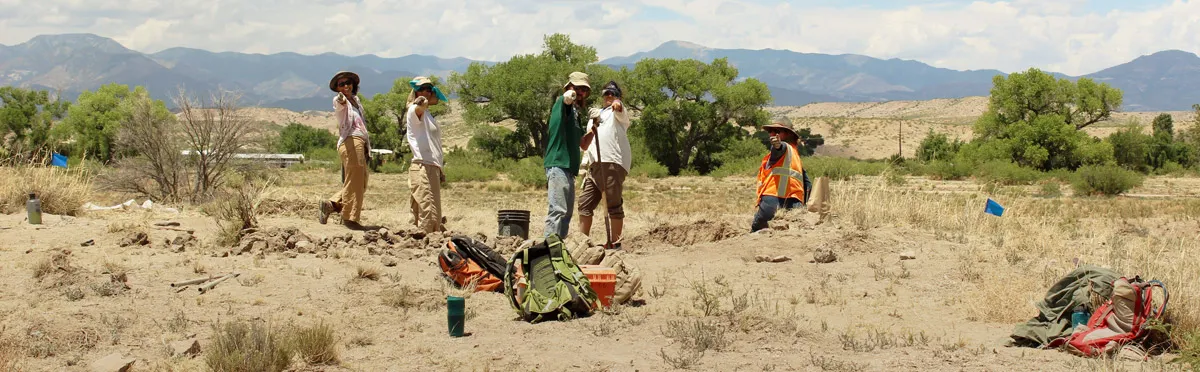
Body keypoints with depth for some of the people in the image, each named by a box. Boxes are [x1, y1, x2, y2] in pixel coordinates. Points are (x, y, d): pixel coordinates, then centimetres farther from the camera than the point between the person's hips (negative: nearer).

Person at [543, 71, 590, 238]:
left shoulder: (575, 113, 24)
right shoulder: (562, 104, -2)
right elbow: (566, 98, -29)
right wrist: (568, 97, -53)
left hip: (569, 168, 10)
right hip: (558, 165, -10)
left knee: (567, 211, 13)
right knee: (558, 209, -17)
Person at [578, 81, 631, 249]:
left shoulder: (619, 113, 11)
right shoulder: (596, 114, 30)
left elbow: (620, 109, -18)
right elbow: (584, 145, 23)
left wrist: (616, 104, -43)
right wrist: (593, 129, 3)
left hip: (613, 163, -7)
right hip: (595, 164, 7)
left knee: (614, 204, -7)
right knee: (585, 203, 5)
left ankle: (615, 242, -5)